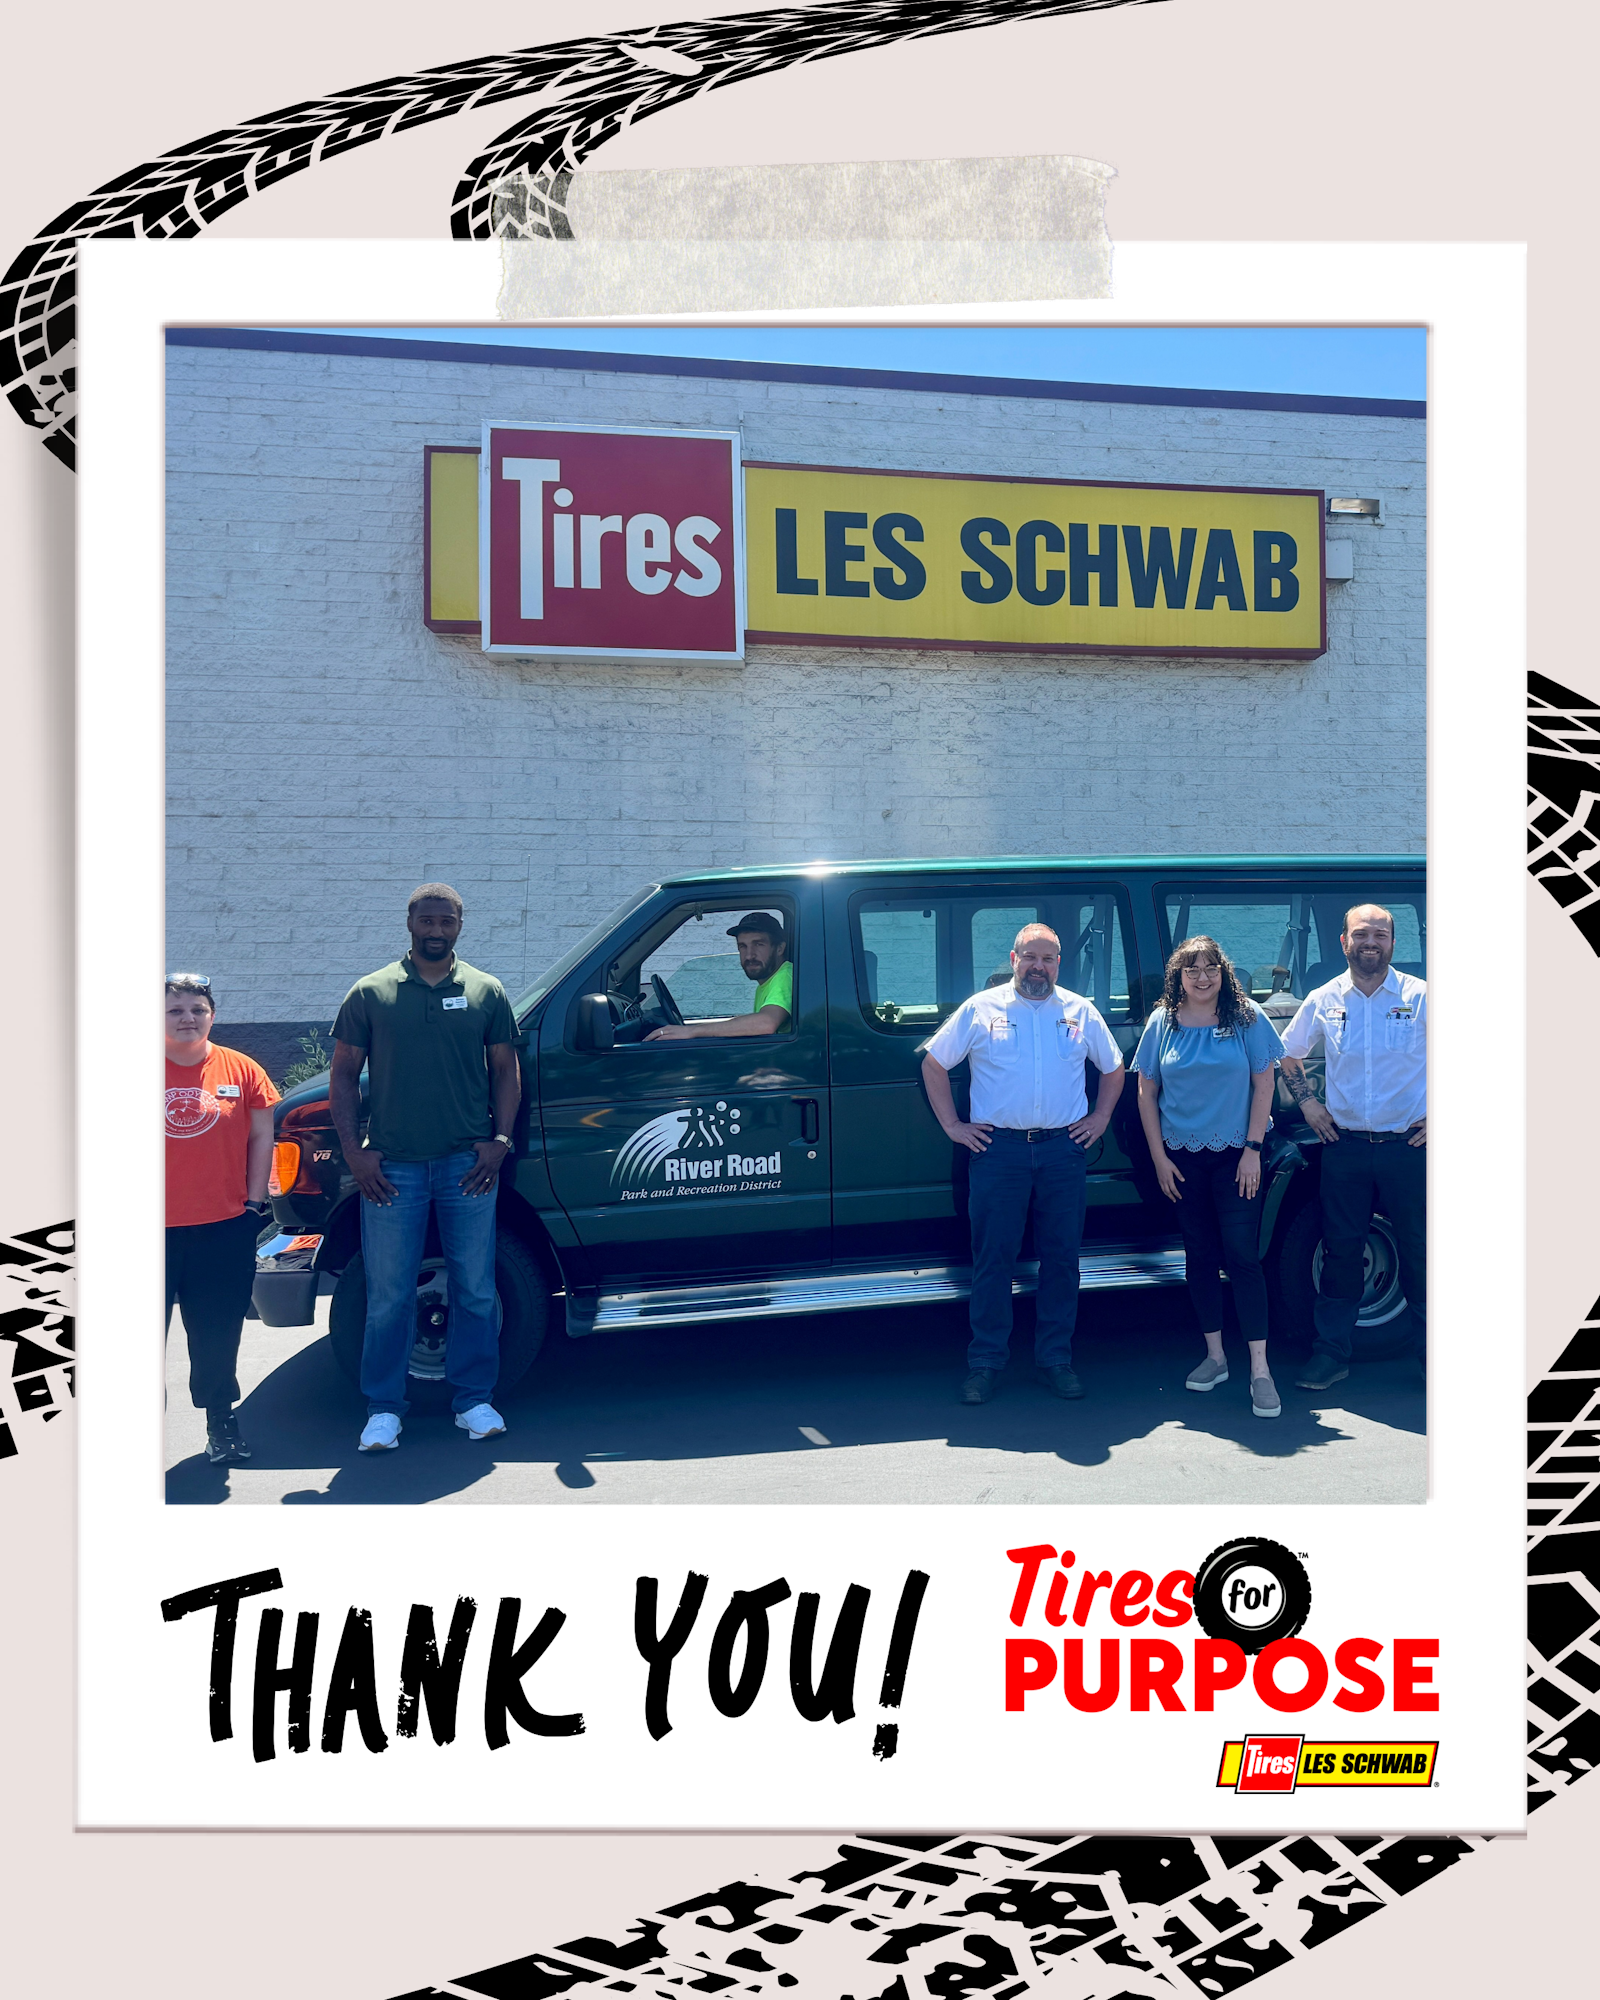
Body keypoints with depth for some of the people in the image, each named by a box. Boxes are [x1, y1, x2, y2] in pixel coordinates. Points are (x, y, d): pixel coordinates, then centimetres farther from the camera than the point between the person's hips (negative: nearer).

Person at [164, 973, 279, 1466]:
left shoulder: (241, 1071, 3)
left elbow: (261, 1138, 8)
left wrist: (255, 1202, 3)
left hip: (224, 1227, 1)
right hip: (156, 1228, 0)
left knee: (217, 1334, 11)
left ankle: (221, 1423, 28)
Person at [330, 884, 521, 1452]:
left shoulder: (486, 992, 7)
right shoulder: (370, 993, 4)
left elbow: (505, 1070, 11)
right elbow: (344, 1074, 6)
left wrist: (500, 1139, -1)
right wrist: (354, 1150, -3)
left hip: (468, 1165, 1)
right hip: (391, 1169, -1)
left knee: (475, 1291, 7)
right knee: (388, 1296, 5)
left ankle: (473, 1399, 21)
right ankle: (383, 1408, 18)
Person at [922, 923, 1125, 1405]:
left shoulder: (1080, 1011, 10)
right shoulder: (980, 1009, 4)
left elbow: (1113, 1068, 22)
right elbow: (934, 1064, 8)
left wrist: (1099, 1119, 10)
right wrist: (953, 1125, 2)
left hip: (1063, 1149, 2)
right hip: (998, 1148, -2)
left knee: (1061, 1257, 6)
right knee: (992, 1259, 0)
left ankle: (1054, 1359, 18)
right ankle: (985, 1362, 10)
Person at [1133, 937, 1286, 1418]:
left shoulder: (1246, 1018, -3)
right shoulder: (1162, 1022, 2)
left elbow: (1263, 1084, -2)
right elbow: (1146, 1093, 5)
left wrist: (1253, 1149, -8)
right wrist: (1159, 1157, 0)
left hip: (1234, 1155, -2)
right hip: (1183, 1157, 2)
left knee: (1242, 1255, -8)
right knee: (1200, 1256, 9)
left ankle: (1260, 1370, -4)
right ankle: (1215, 1358, 21)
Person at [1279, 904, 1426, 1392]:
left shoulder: (1421, 998, -3)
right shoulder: (1324, 1000, 4)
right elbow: (1288, 1055, 20)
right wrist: (1307, 1102, 8)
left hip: (1407, 1146, -2)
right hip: (1345, 1146, 2)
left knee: (1418, 1251, 5)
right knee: (1340, 1250, 6)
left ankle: (1430, 1355, 19)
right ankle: (1331, 1353, 16)